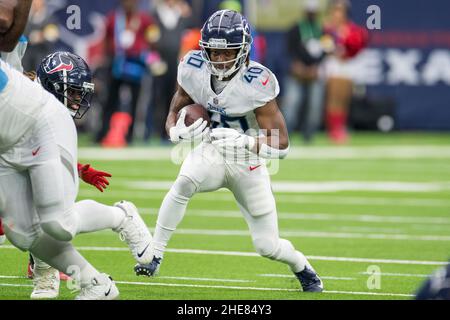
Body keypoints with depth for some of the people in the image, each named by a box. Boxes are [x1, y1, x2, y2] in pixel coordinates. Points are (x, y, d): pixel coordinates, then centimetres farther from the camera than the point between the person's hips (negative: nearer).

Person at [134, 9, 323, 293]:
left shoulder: (256, 83, -26)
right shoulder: (195, 70, -14)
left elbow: (281, 144, -23)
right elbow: (173, 115, -2)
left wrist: (244, 142, -41)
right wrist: (179, 131, -27)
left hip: (249, 163, -2)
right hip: (212, 153, 2)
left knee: (267, 246, 2)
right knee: (184, 182, -34)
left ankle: (302, 267, 36)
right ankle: (154, 256, -25)